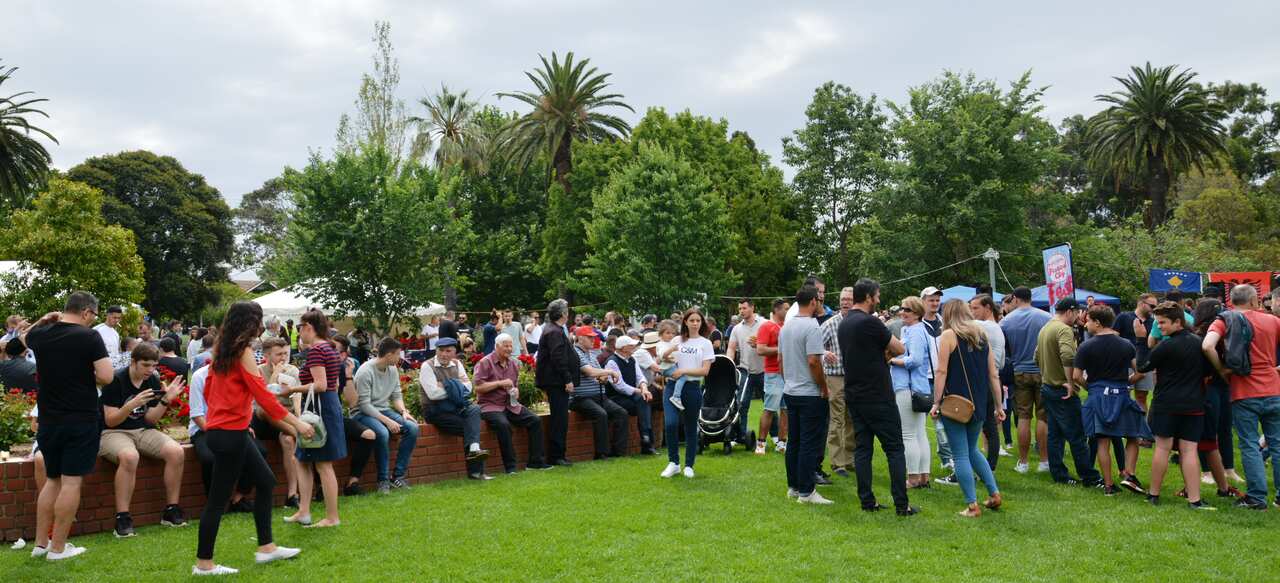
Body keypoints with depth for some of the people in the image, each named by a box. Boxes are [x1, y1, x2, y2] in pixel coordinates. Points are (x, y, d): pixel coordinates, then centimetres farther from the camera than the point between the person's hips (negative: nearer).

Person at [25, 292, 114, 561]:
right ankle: (58, 548, 4)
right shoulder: (89, 337, -13)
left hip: (48, 420, 6)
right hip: (81, 420, -6)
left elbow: (24, 338, 30)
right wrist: (86, 376, 1)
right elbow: (106, 377, -18)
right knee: (71, 482, 0)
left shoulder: (41, 334, 3)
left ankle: (40, 543, 21)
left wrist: (43, 321, 15)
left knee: (52, 480, 18)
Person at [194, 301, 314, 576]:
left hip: (221, 427, 9)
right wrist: (297, 423, -17)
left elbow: (208, 390, 17)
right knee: (219, 498, 0)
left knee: (265, 481, 14)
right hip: (231, 432, -9)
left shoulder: (223, 350, 11)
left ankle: (266, 547, 19)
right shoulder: (244, 351, -15)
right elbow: (263, 395, -20)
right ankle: (204, 563, 10)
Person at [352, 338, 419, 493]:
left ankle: (398, 475, -10)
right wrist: (387, 421, -26)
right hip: (363, 413, -7)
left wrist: (404, 411, -9)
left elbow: (396, 395, 11)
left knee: (412, 428, -16)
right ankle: (383, 479, -19)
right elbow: (364, 405, -20)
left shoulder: (393, 369, 5)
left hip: (384, 410, 7)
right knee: (382, 433, -36)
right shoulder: (365, 372, -18)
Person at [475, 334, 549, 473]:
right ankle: (510, 466, -26)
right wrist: (500, 383, -17)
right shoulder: (485, 363, -6)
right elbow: (478, 387, -15)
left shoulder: (514, 363, 14)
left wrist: (515, 392, 3)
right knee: (503, 424, -35)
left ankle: (535, 462, -5)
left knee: (535, 421, -11)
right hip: (490, 405, -6)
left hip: (511, 405, 7)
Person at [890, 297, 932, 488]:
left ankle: (913, 478, 1)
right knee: (920, 434, 12)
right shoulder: (909, 330, 17)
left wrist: (893, 360, -11)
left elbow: (914, 360, -22)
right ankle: (924, 477, 18)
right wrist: (893, 359, 9)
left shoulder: (916, 331, -13)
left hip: (909, 390, -10)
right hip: (919, 389, 10)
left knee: (908, 436, -4)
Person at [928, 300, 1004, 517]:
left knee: (961, 455, 1)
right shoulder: (982, 335, 11)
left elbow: (941, 372, -14)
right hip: (979, 403, 6)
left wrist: (936, 403, -11)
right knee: (972, 450, 23)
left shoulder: (948, 335, -6)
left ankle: (972, 505, 2)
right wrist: (998, 405, 14)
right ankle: (994, 493, 19)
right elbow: (994, 374, 10)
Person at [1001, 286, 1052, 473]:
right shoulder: (1046, 318, -5)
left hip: (1020, 373, 1)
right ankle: (1044, 461, 9)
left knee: (1023, 418, 6)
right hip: (1044, 372, 0)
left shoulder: (1005, 322, -4)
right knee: (1043, 417, 5)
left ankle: (1022, 462, 10)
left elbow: (1002, 352, 4)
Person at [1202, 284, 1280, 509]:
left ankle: (1256, 497, 4)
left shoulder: (1224, 321, -3)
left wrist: (1221, 369, -7)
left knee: (1250, 446, 3)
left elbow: (1207, 346, -21)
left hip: (1243, 395, -2)